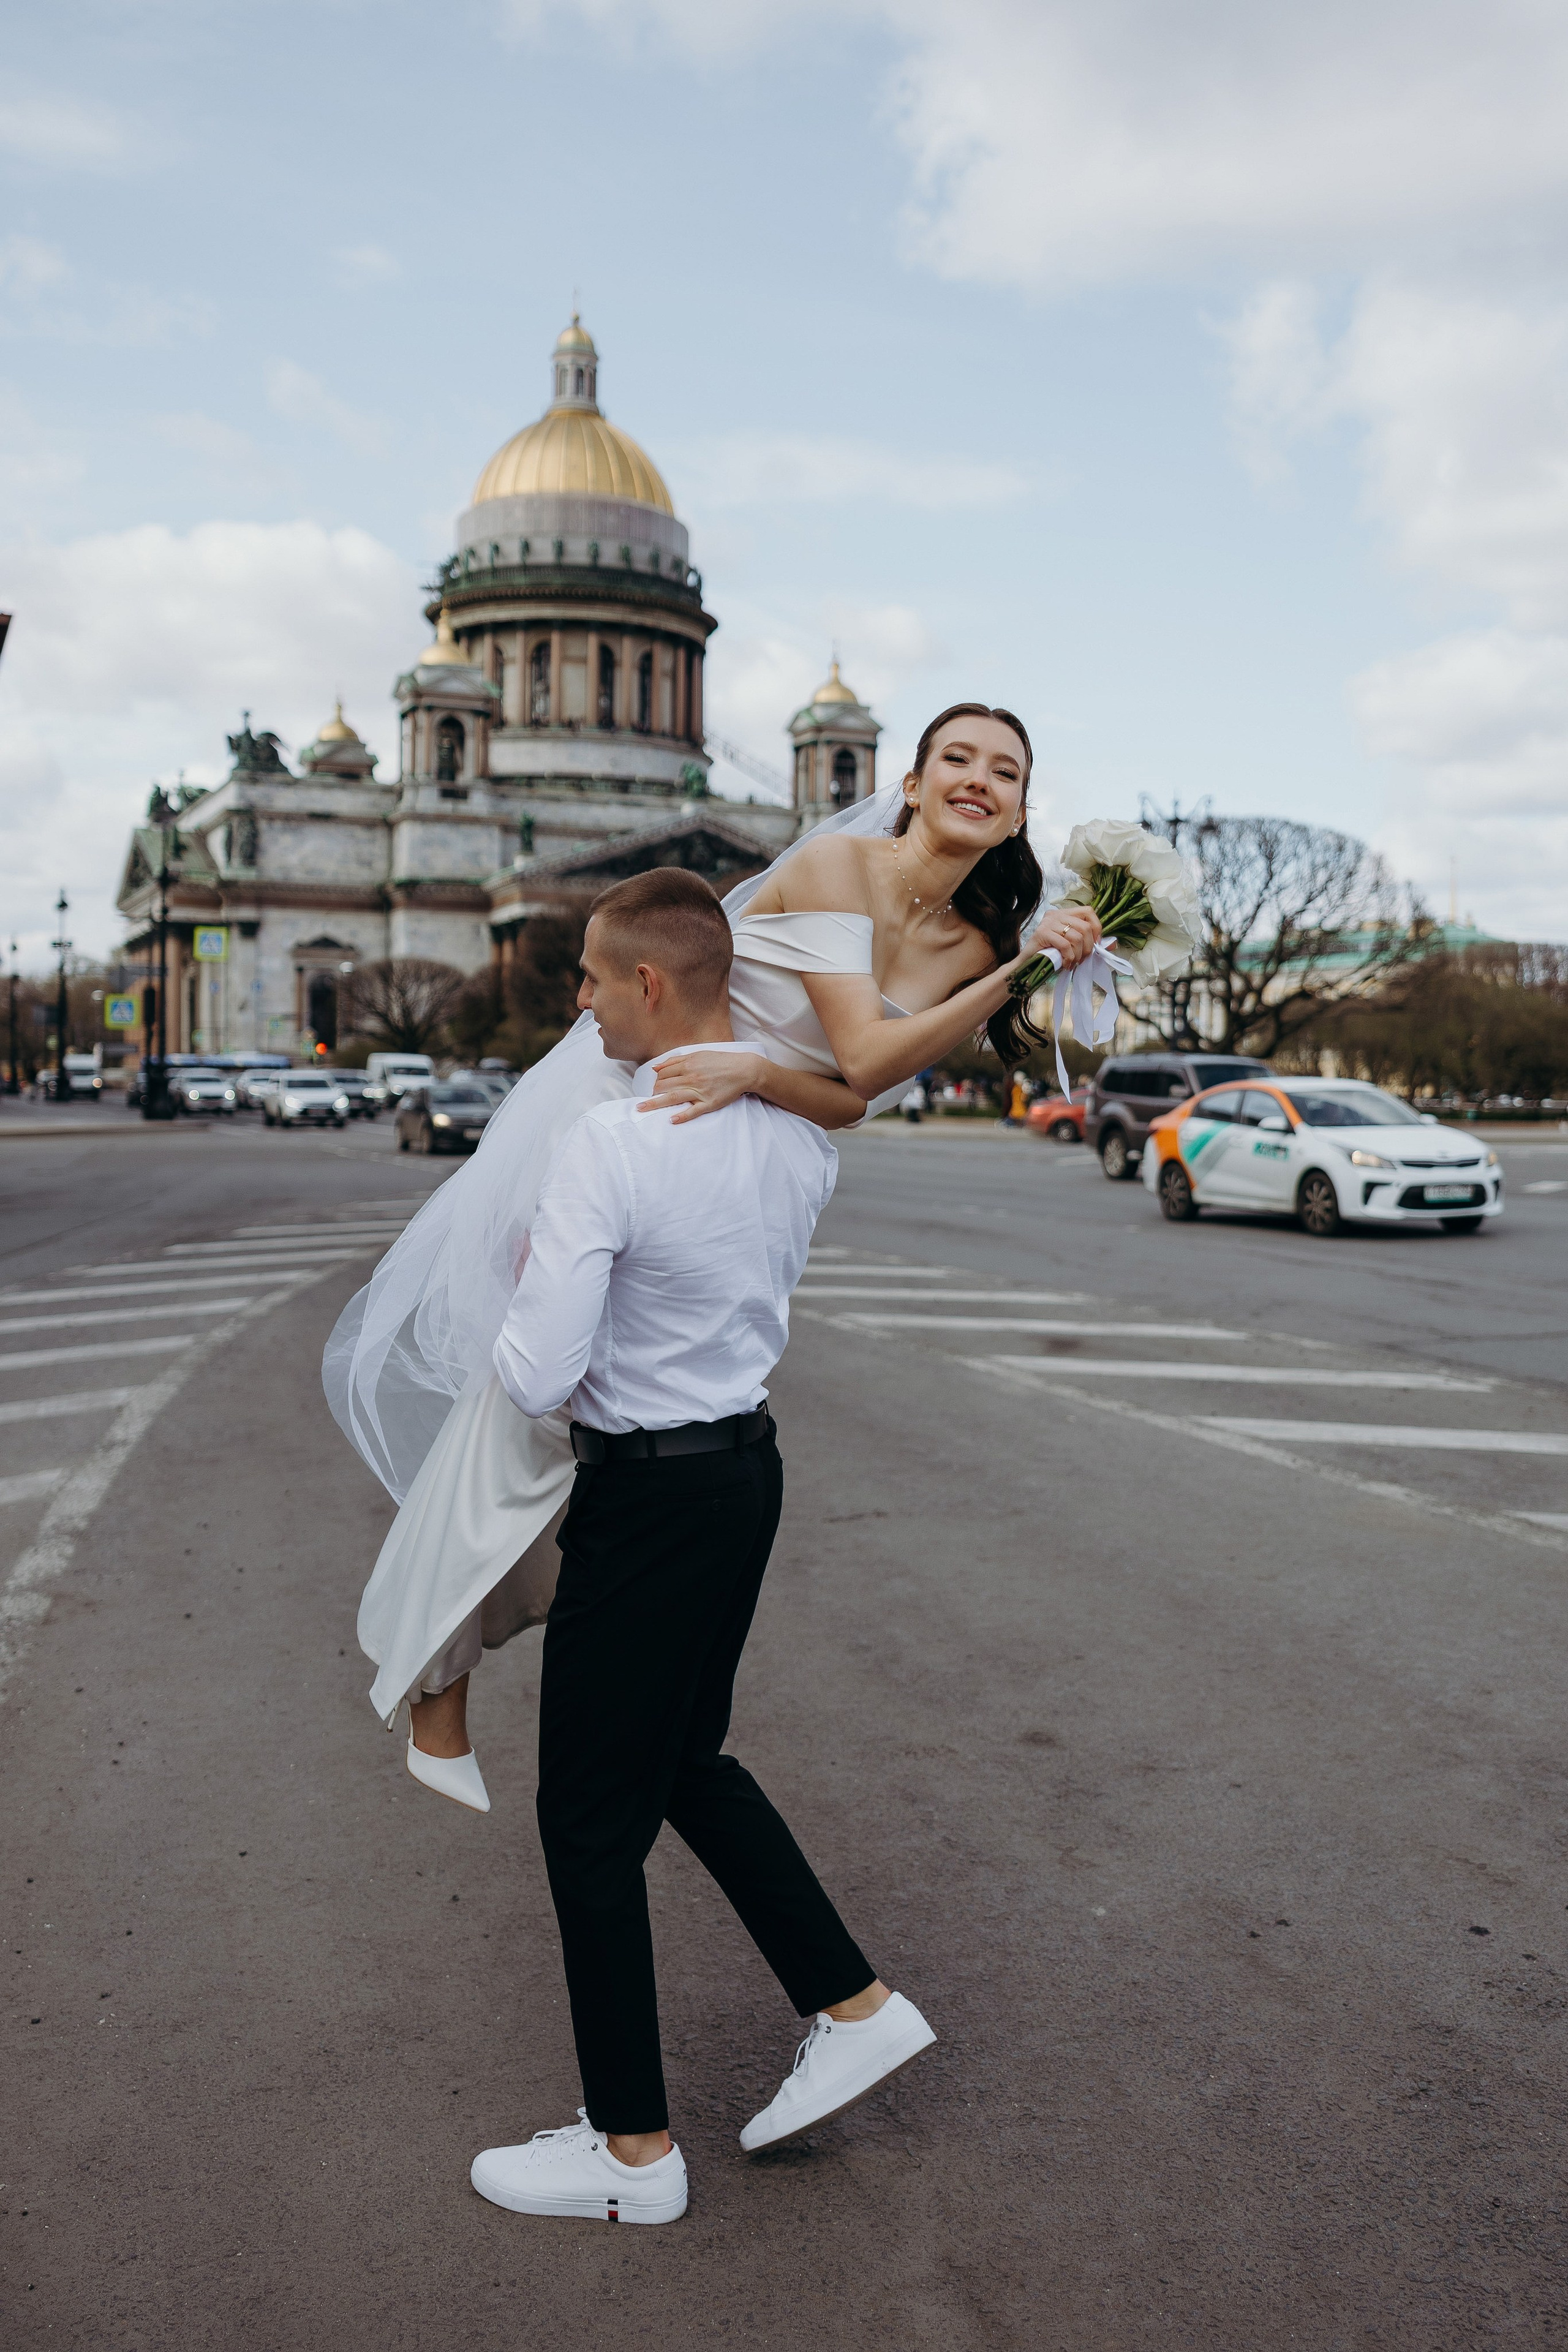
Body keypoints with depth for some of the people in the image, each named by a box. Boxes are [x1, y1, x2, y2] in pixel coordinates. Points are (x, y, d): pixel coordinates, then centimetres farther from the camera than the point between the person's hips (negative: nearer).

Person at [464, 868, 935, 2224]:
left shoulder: (611, 1148, -24)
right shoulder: (802, 1136, 1)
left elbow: (537, 1381, -24)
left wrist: (524, 1295, -3)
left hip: (649, 1498, -8)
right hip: (751, 1463, 8)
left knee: (592, 1817, 8)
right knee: (689, 1761, 26)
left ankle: (634, 2151, 23)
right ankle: (855, 2007, 30)